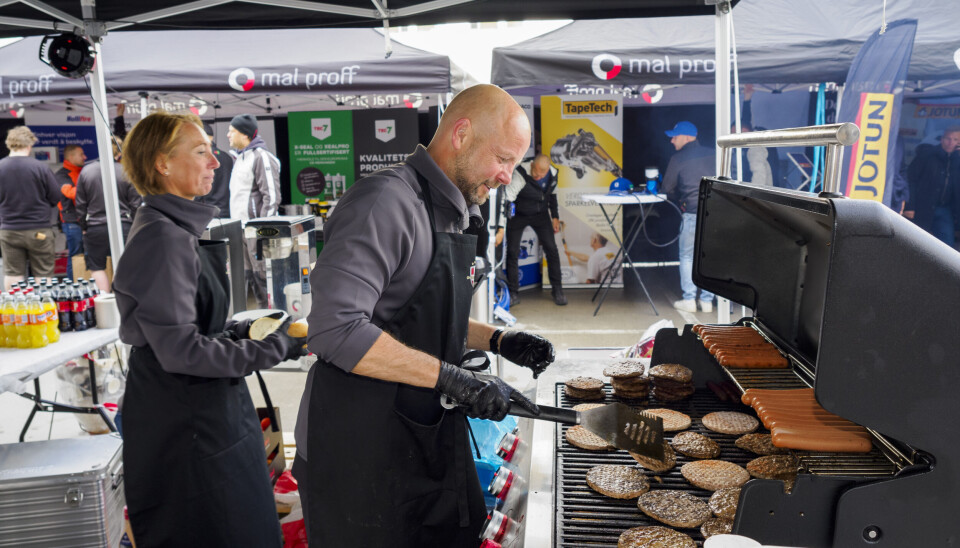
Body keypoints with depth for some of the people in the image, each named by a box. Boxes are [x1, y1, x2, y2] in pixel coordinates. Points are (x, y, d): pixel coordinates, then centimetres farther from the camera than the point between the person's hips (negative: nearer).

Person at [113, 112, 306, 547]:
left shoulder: (178, 230, 12)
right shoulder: (162, 238, -20)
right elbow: (180, 350, -24)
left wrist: (245, 330, 1)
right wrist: (276, 348, -20)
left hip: (202, 410, 10)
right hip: (181, 425, -10)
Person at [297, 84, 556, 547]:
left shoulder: (449, 214, 12)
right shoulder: (385, 201, -20)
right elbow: (336, 330, -30)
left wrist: (497, 341, 6)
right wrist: (452, 378, -26)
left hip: (429, 435, 9)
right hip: (362, 452, -9)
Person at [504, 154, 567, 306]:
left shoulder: (552, 173, -12)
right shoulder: (521, 174, -30)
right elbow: (508, 197, -38)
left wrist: (555, 217, 9)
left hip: (540, 214, 4)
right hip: (518, 215, -3)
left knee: (551, 249, -2)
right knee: (512, 251, -5)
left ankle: (557, 289, 12)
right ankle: (513, 292, 9)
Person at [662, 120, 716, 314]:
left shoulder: (678, 159, -1)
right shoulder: (711, 154, 9)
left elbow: (668, 188, 6)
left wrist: (680, 201, 24)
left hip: (693, 212, -4)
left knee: (687, 256, 9)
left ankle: (689, 300, 7)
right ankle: (707, 301, 14)